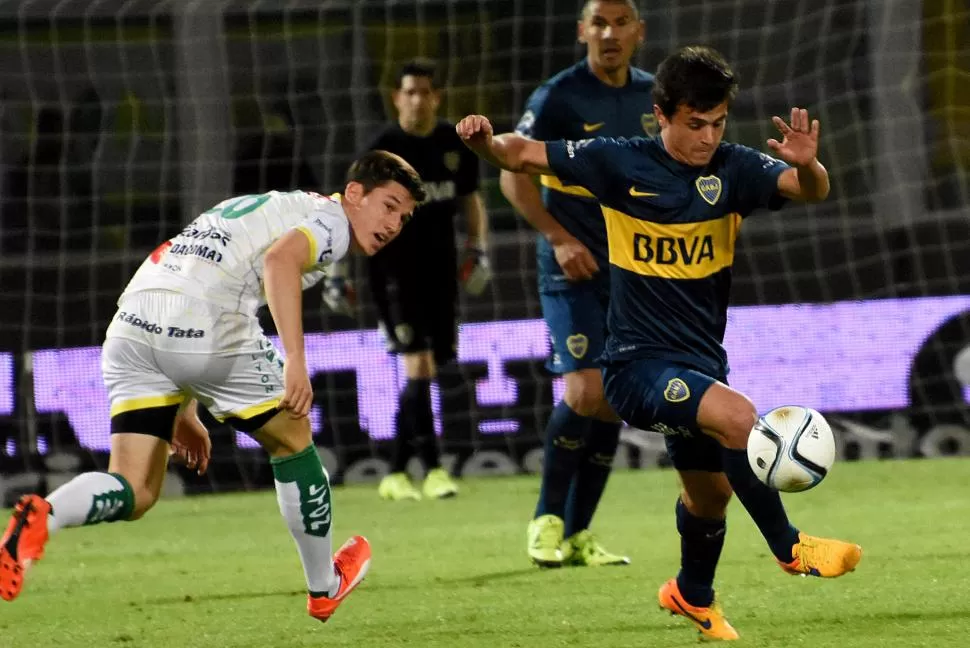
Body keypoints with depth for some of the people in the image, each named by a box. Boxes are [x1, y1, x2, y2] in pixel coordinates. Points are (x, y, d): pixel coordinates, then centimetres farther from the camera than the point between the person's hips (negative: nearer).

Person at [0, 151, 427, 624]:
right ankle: (324, 589, 30)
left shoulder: (268, 206, 34)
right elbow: (281, 258, -18)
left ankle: (42, 516, -23)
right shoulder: (331, 220, 7)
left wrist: (183, 409, 35)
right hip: (207, 331, -7)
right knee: (292, 439, 18)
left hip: (130, 325, 7)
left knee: (135, 496, 7)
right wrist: (295, 360, -26)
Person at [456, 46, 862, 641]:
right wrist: (485, 141, -26)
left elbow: (812, 191, -20)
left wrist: (807, 165, -42)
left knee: (711, 489, 22)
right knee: (738, 416, -30)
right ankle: (789, 547, -13)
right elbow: (524, 154, -5)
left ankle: (694, 596, 51)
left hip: (701, 362, 5)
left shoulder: (733, 168, -7)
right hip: (638, 363, -5)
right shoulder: (620, 163, -11)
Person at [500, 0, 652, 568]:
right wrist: (559, 238, -21)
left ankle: (578, 536, 13)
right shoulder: (558, 97, -10)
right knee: (586, 391, -17)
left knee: (614, 404, 4)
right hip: (573, 268, -6)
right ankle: (547, 521, 0)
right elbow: (514, 175, -10)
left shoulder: (653, 95, 7)